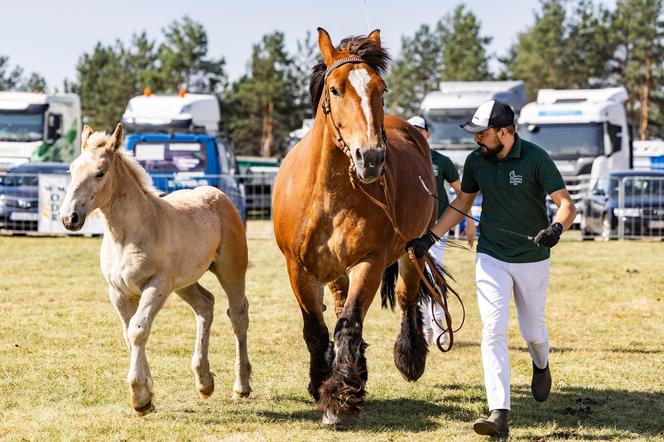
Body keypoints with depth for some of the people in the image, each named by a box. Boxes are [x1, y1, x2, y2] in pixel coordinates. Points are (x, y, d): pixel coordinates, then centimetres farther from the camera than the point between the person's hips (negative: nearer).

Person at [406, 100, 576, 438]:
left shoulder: (535, 159, -16)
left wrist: (557, 228, -42)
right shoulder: (476, 161, -3)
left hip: (533, 259, -2)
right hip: (491, 258, 2)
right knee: (493, 330, -12)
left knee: (532, 330, 13)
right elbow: (462, 203, 14)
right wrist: (430, 237, 8)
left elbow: (566, 205, -20)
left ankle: (541, 366, 51)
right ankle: (499, 415, -17)